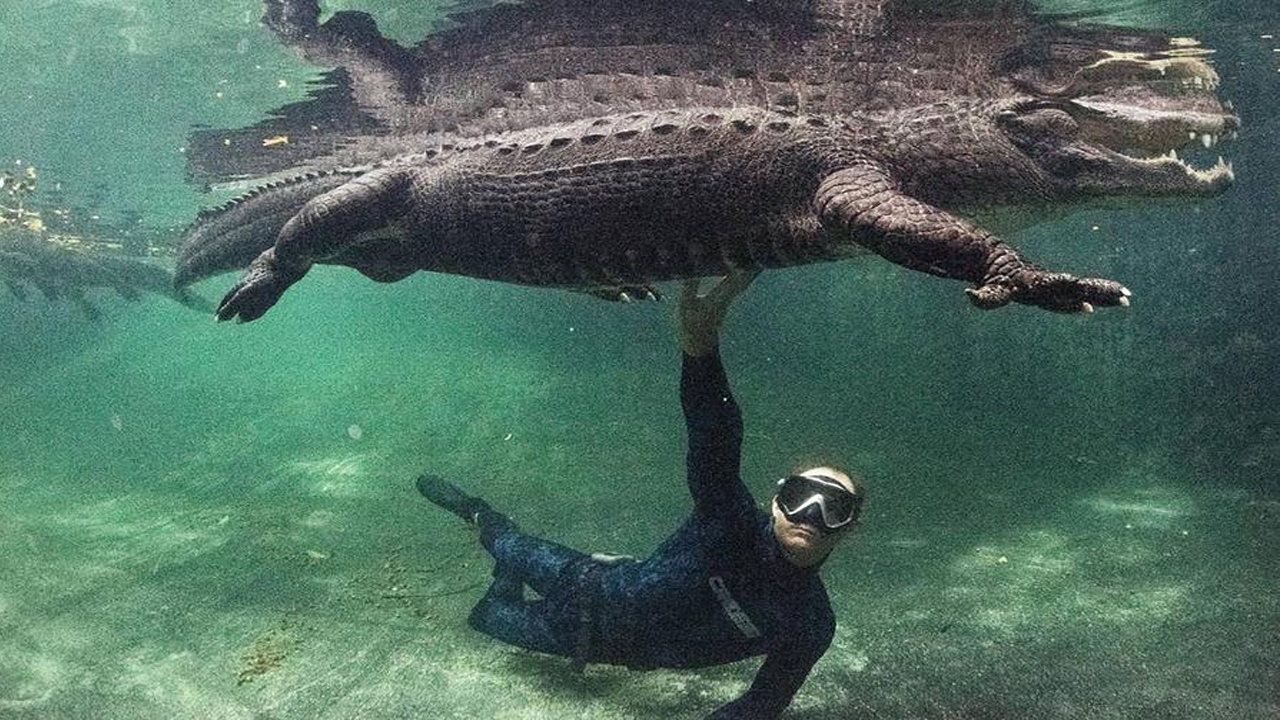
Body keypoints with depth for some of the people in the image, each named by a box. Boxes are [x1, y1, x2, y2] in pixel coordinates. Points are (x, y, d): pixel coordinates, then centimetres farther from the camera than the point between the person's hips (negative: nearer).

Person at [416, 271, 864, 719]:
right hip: (602, 598, -3)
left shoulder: (810, 627, -27)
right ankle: (480, 517, 56)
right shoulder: (732, 521, -35)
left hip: (624, 648, 4)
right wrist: (700, 344, -72)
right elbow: (713, 438, -53)